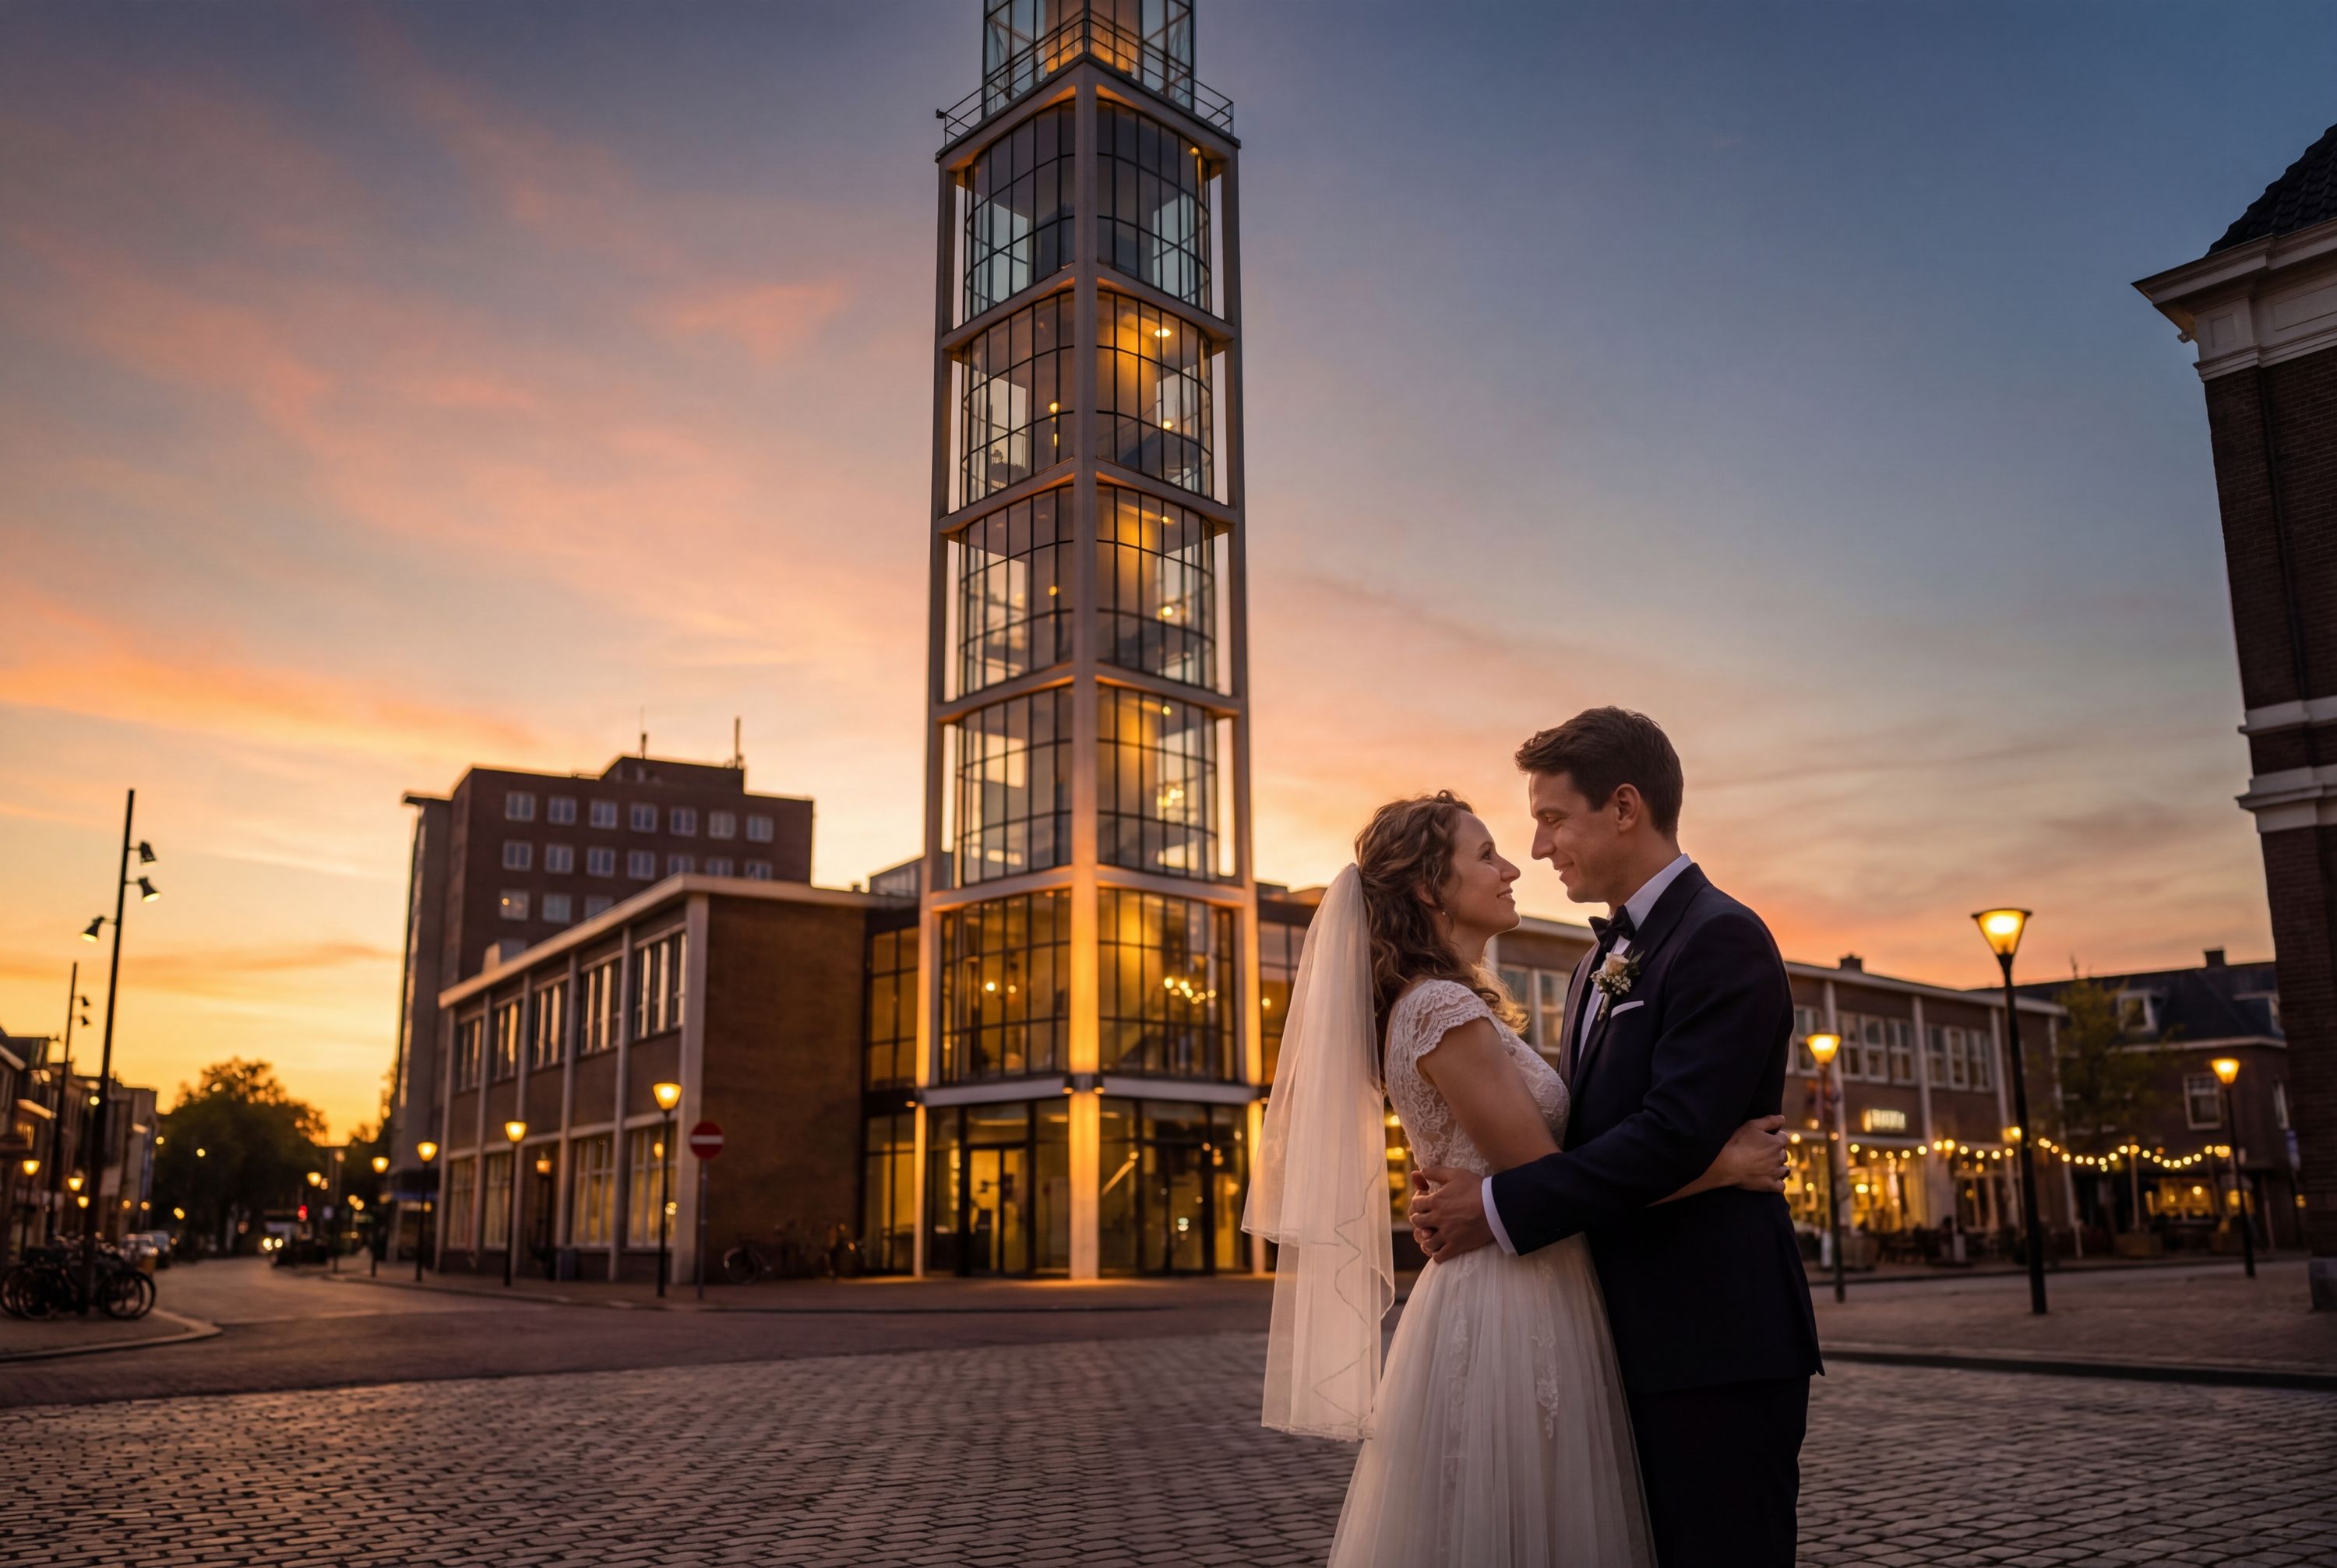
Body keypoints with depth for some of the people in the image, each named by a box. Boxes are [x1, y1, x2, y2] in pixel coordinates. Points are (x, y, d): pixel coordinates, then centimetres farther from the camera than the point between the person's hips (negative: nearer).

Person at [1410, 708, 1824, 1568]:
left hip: (1716, 1343, -9)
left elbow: (1677, 1134, -23)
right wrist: (1465, 1188, -4)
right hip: (1638, 1343, 9)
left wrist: (1503, 1207, -18)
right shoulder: (1603, 963, 17)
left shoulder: (1721, 939, -13)